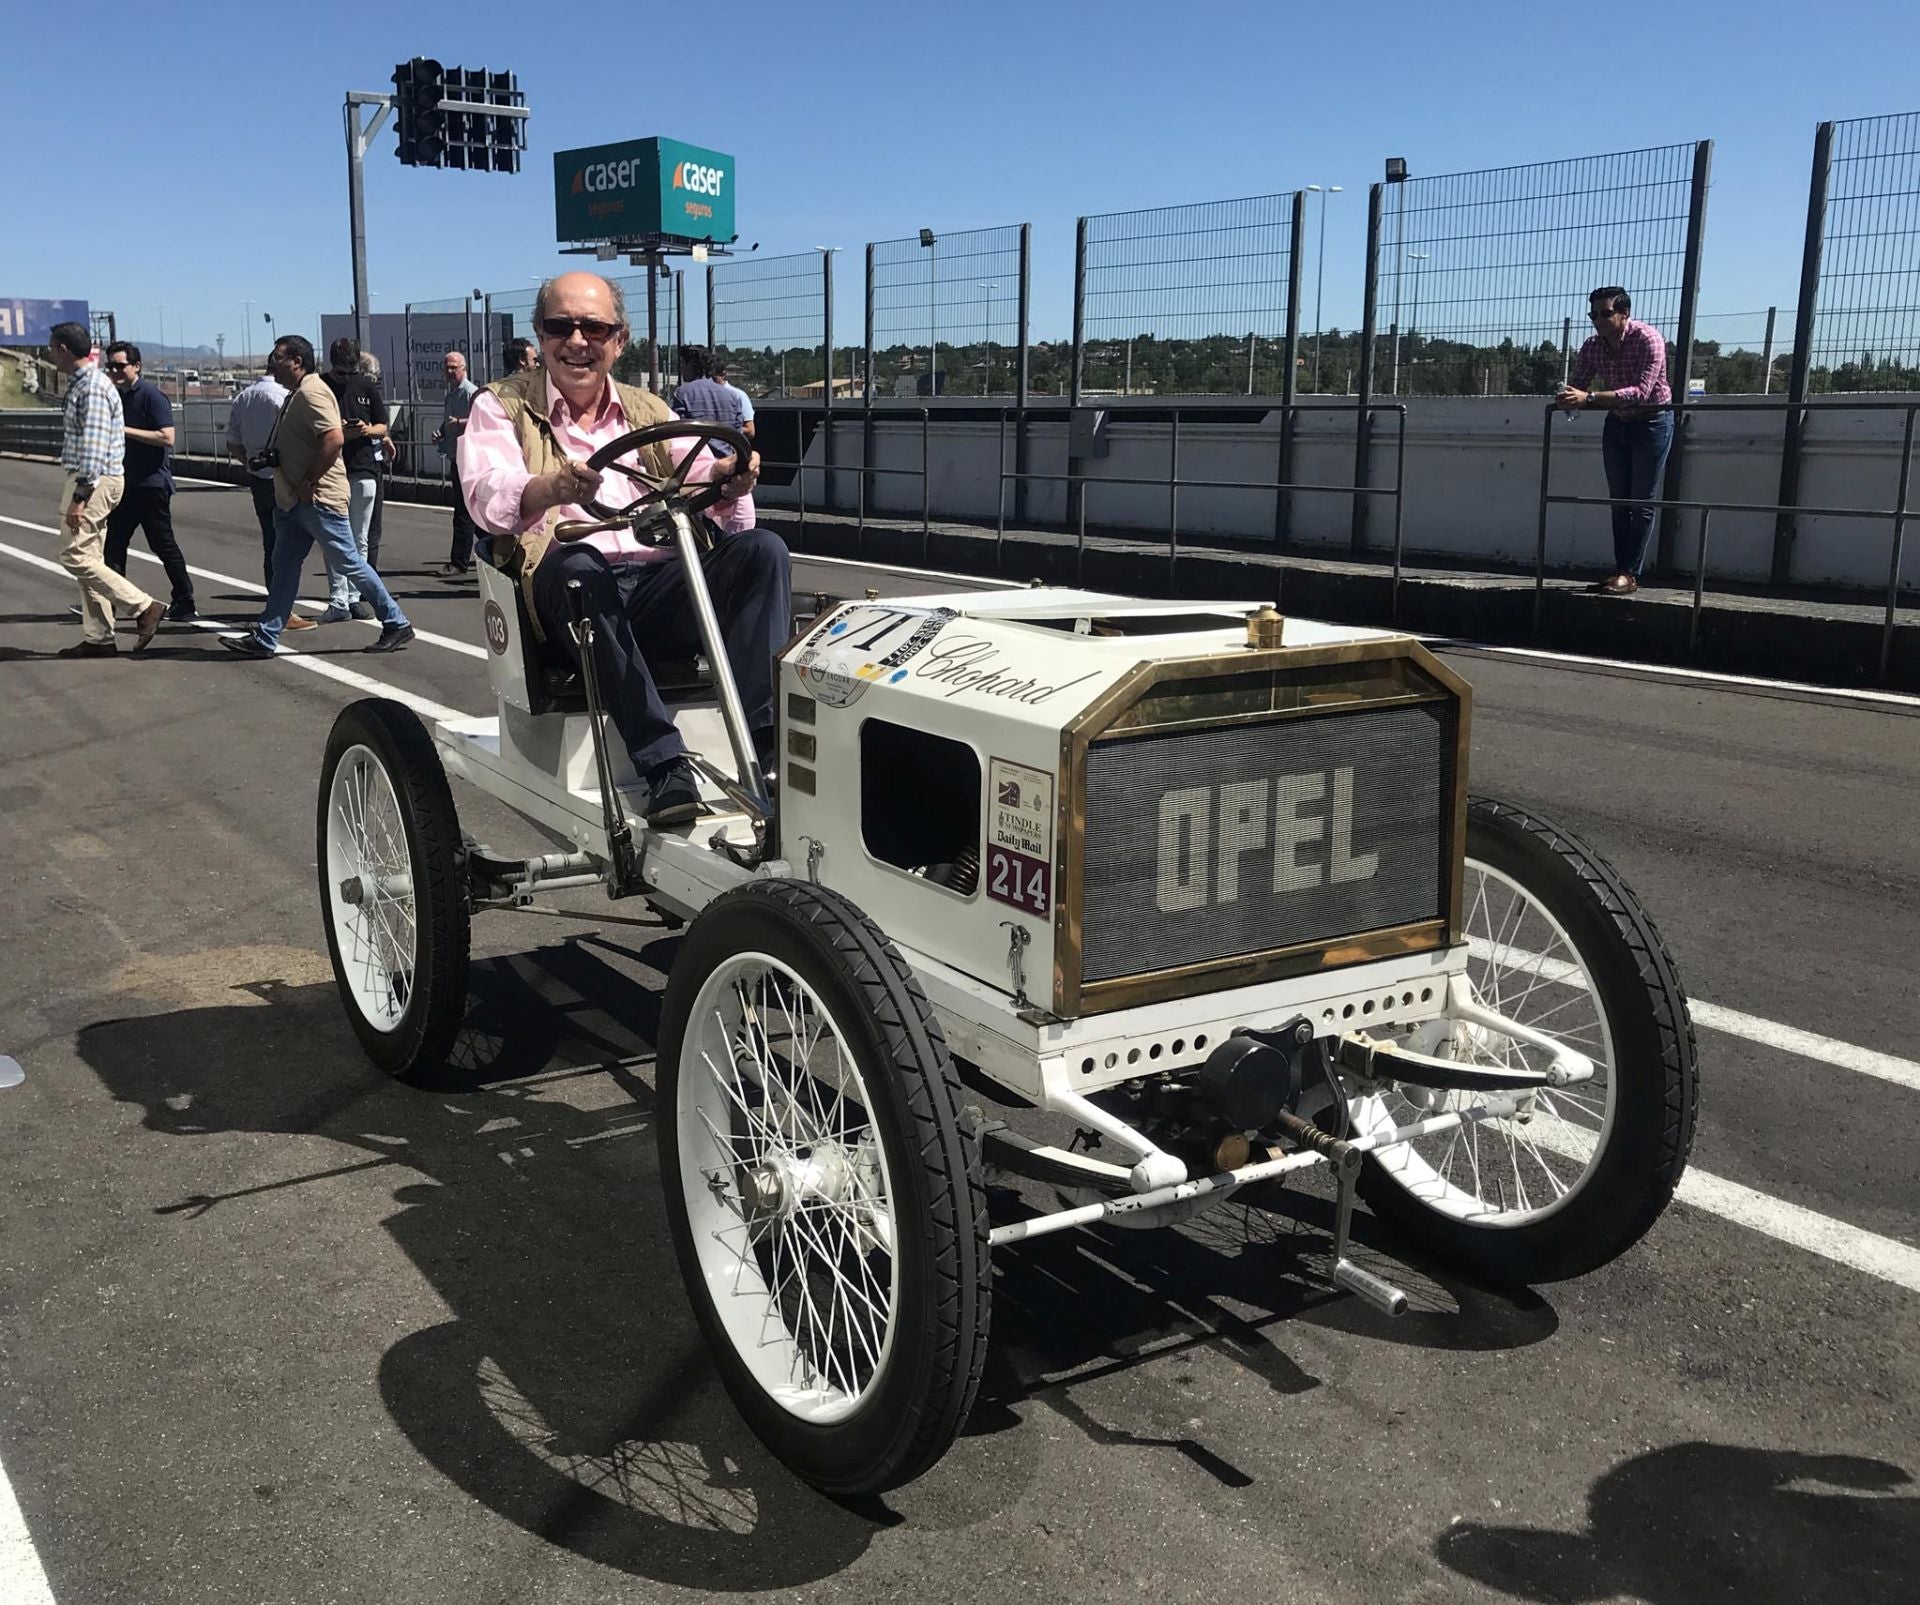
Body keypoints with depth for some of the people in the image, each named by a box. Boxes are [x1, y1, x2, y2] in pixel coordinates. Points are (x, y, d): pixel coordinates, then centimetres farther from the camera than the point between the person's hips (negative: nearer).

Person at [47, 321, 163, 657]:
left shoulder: (92, 387, -16)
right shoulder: (81, 383, 16)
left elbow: (94, 448, -22)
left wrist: (79, 497, -24)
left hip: (94, 480, -10)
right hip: (85, 478, 10)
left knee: (75, 556, -12)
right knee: (89, 559, 10)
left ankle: (144, 607, -9)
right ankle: (97, 638, 12)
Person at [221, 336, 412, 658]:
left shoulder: (312, 393, -15)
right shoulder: (297, 395, 18)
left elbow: (334, 438, -28)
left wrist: (308, 483, -23)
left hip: (317, 499, -10)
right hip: (293, 500, 10)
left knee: (349, 563, -3)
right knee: (284, 566, 8)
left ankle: (396, 624, 7)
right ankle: (264, 639, 10)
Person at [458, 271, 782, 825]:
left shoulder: (648, 410, 24)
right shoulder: (502, 406, 12)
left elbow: (697, 475, 5)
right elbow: (489, 496, -9)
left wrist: (728, 476, -21)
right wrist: (553, 487, -32)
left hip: (660, 584, 4)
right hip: (565, 588, -3)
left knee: (761, 550, -21)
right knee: (578, 566, -37)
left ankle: (764, 747, -30)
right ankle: (664, 765, -41)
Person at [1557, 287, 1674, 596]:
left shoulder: (1648, 339, -24)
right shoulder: (1592, 346, -7)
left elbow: (1642, 392, -34)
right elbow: (1577, 386, -4)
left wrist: (1589, 397, -42)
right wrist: (1568, 400, -30)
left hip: (1651, 422, -6)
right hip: (1617, 423, 6)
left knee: (1641, 503, -7)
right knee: (1619, 502, 7)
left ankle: (1630, 574, -7)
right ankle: (1621, 571, 10)